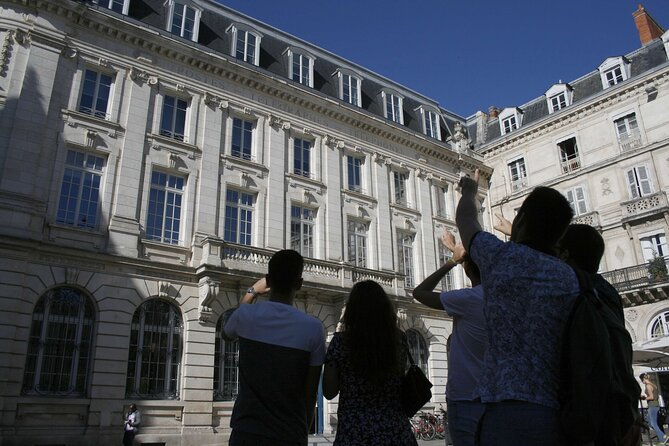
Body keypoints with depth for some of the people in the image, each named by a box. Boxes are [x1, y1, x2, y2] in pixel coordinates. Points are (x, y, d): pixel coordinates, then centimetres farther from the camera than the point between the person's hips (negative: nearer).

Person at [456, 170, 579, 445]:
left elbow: (466, 221, 19)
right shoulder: (572, 279, 9)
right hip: (560, 414, 5)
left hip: (510, 409, -4)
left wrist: (468, 191, 40)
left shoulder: (501, 256, -1)